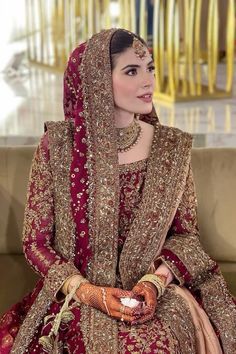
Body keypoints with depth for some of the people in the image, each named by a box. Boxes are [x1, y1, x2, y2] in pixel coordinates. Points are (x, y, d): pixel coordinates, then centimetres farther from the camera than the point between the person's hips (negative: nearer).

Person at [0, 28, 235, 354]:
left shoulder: (173, 146, -1)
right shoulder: (58, 145, -6)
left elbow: (185, 232, 6)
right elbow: (36, 243, -2)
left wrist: (155, 282, -13)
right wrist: (89, 292, -16)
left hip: (155, 291, 2)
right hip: (75, 294, -1)